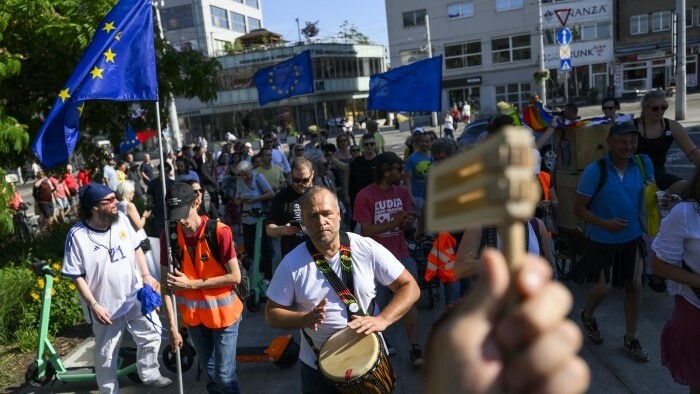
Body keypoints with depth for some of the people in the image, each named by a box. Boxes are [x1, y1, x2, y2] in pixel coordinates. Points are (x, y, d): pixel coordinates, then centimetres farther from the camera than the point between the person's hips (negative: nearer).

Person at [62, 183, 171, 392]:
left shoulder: (122, 219, -7)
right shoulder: (77, 235, -20)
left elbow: (136, 248, 7)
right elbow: (77, 276, -14)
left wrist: (146, 276, 0)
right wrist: (94, 305, -17)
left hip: (136, 297, 5)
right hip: (107, 305, -4)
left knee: (151, 336, 19)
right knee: (106, 354, 14)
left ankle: (150, 375, 43)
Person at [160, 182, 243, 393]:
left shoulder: (219, 232, -20)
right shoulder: (169, 236, -9)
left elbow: (235, 277, -19)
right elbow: (166, 283, -6)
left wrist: (191, 284, -19)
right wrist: (173, 327, -10)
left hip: (223, 314, -4)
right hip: (193, 316, 4)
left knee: (225, 375, 1)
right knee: (210, 373, 19)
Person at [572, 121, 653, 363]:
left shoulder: (643, 163, -9)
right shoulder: (595, 170, -22)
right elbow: (578, 208, -18)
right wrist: (605, 223, -30)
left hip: (633, 237, 4)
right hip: (602, 240, -4)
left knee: (635, 287, 10)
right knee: (603, 288, 4)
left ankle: (631, 339, 29)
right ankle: (587, 317, 39)